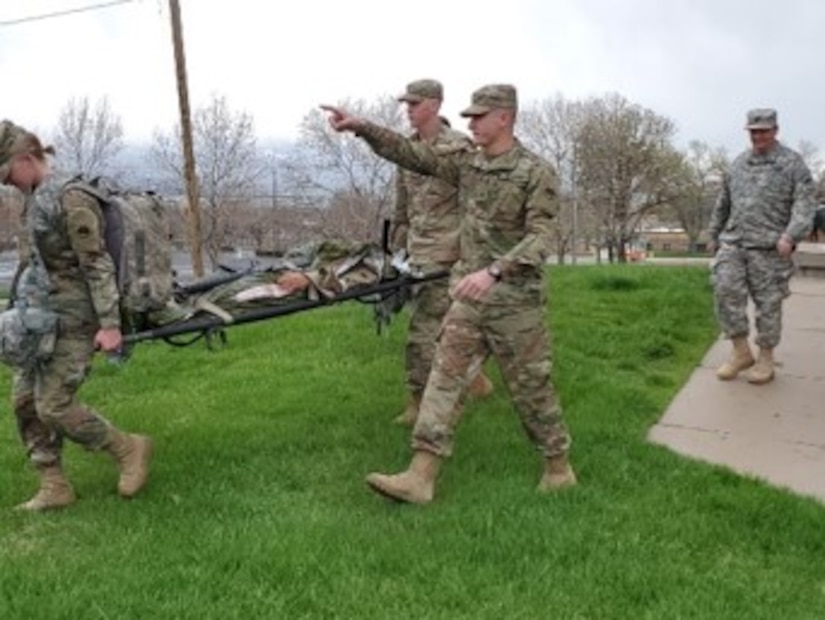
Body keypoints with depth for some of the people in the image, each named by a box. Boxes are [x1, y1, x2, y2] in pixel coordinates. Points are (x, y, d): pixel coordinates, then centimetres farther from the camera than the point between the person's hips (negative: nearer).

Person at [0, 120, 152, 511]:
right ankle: (54, 487, 17)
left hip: (71, 322, -9)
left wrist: (110, 324, -23)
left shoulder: (69, 200, -16)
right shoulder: (33, 200, 13)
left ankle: (129, 449, 8)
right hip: (41, 320, 9)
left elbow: (98, 265, -19)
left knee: (54, 405, -10)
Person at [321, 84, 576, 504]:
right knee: (444, 377, -2)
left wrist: (494, 270, -32)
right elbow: (411, 154, 8)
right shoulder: (467, 163, 8)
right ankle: (420, 477, -2)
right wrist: (363, 128, -2)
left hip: (513, 299, -6)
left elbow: (540, 239, -19)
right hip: (469, 297, 6)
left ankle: (559, 469, 25)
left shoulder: (536, 173, -10)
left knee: (530, 387, 5)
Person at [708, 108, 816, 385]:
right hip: (733, 242, 4)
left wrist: (791, 236, -22)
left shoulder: (792, 163, 0)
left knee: (768, 302, 1)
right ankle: (741, 351, 4)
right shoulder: (738, 163, 15)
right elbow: (723, 203, 22)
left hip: (769, 247, -4)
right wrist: (714, 235, 23)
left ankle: (765, 359, 13)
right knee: (725, 290, -8)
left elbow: (804, 203, -9)